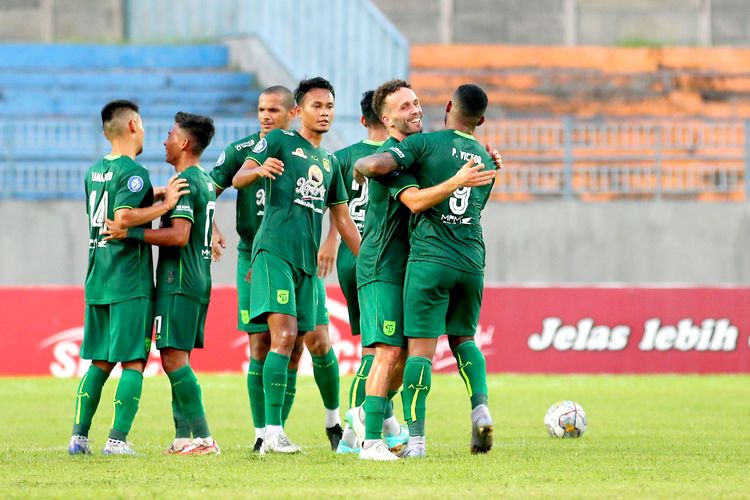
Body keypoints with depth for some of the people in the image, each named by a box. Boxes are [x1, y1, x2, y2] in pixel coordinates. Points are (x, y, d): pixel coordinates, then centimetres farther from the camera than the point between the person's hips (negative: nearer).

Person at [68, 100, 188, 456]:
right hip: (130, 281, -8)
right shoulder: (133, 172, -11)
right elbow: (123, 217, -23)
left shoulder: (93, 172, 14)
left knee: (99, 362, 12)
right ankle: (117, 439, -9)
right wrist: (165, 205, -15)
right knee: (133, 361, -4)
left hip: (97, 280, 8)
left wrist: (156, 194, 22)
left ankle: (79, 436, 8)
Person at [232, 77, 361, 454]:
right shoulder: (280, 141, 3)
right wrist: (259, 170, -29)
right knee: (284, 336, -19)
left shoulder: (329, 162, 22)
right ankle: (272, 431, -22)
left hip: (307, 260, 7)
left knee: (293, 349, 5)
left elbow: (342, 218, 27)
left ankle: (272, 434, 8)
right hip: (275, 249, -7)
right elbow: (238, 179, -7)